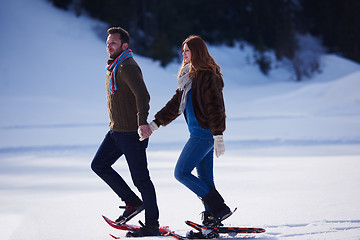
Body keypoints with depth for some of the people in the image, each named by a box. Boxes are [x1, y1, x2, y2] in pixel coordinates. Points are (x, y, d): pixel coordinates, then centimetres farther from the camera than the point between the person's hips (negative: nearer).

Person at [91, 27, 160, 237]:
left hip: (133, 132, -10)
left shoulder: (128, 67, -15)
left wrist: (142, 121, -40)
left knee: (140, 178, -5)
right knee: (99, 165, 9)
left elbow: (142, 95, -27)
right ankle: (133, 202, 15)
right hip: (116, 131, 10)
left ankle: (152, 225, 3)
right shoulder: (113, 67, 15)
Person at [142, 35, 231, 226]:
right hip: (200, 133, 9)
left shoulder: (207, 76, -14)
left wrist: (218, 137, -23)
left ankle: (220, 209, -9)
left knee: (181, 173, -9)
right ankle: (211, 217, 11)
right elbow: (176, 103, 19)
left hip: (204, 133, -9)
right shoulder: (190, 76, 16)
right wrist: (155, 124, 16)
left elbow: (215, 107, -19)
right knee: (204, 179, 9)